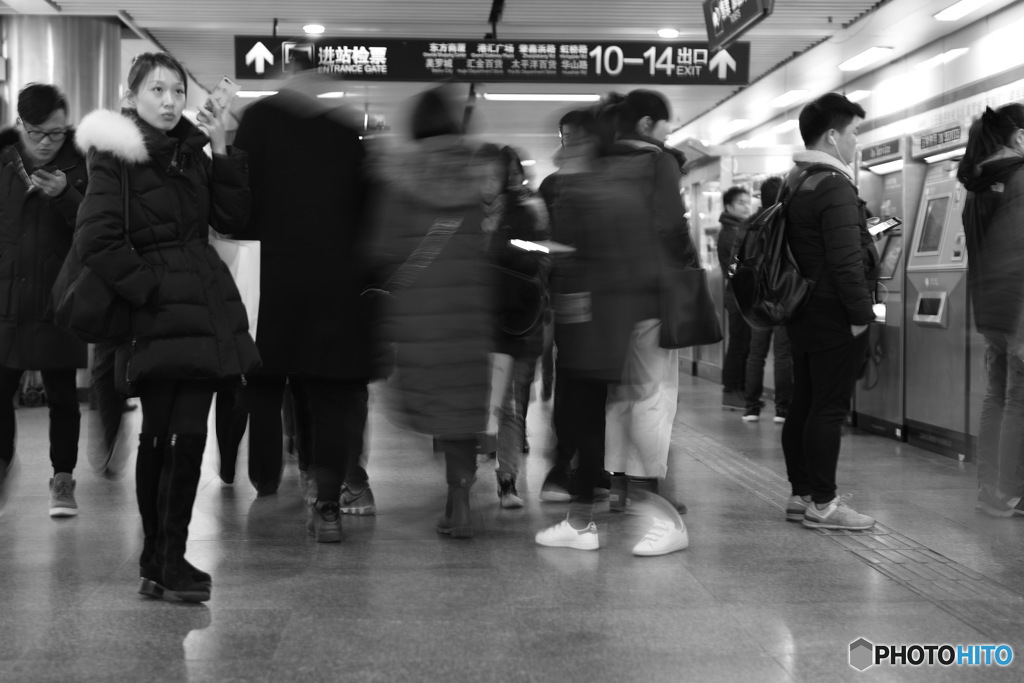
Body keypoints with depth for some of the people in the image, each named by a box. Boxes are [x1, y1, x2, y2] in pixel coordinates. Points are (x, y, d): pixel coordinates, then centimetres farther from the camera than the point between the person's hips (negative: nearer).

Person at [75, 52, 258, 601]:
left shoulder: (191, 152, 15)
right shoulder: (115, 156, -4)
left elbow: (232, 219, 8)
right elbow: (96, 242, -12)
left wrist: (222, 152, 1)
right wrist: (149, 288, -12)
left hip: (205, 309, 6)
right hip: (157, 317, -6)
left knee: (187, 436, 3)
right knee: (162, 437, -3)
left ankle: (164, 561, 10)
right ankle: (161, 563, 8)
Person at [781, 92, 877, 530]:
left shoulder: (794, 184, 14)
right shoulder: (835, 186, -16)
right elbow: (847, 260, -23)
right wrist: (861, 313, -17)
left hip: (803, 313, 9)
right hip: (834, 317, -9)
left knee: (802, 406, 11)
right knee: (829, 409, -6)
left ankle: (801, 495, 17)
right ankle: (822, 504, -2)